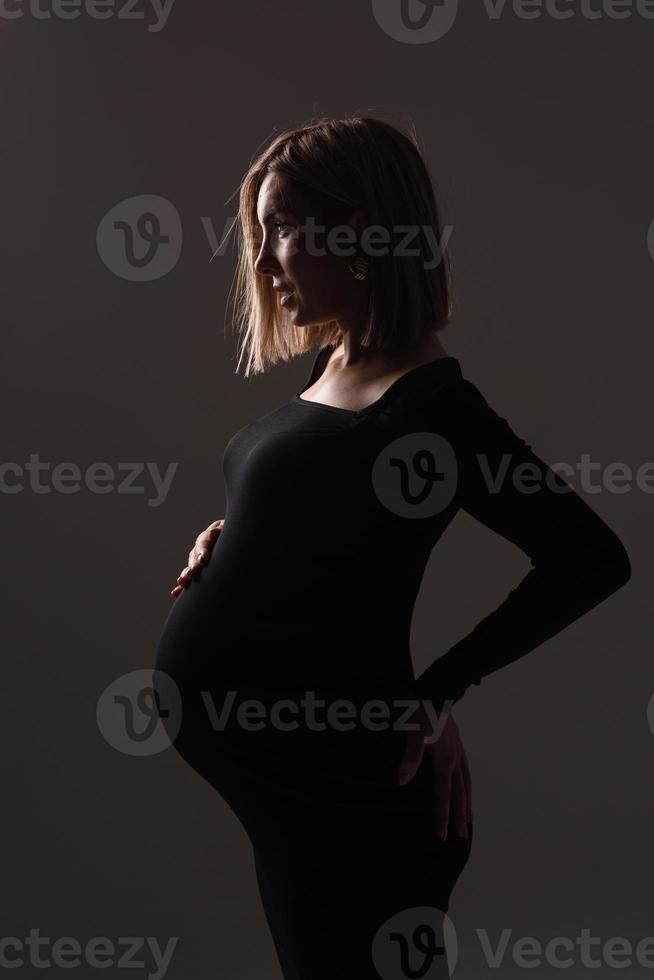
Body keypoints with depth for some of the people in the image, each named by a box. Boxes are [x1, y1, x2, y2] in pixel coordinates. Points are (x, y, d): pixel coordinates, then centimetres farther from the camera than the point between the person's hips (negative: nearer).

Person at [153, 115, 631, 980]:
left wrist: (439, 690, -15)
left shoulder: (425, 401, -18)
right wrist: (229, 538, 5)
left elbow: (593, 559, -19)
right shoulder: (328, 371, 8)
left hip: (329, 782, -8)